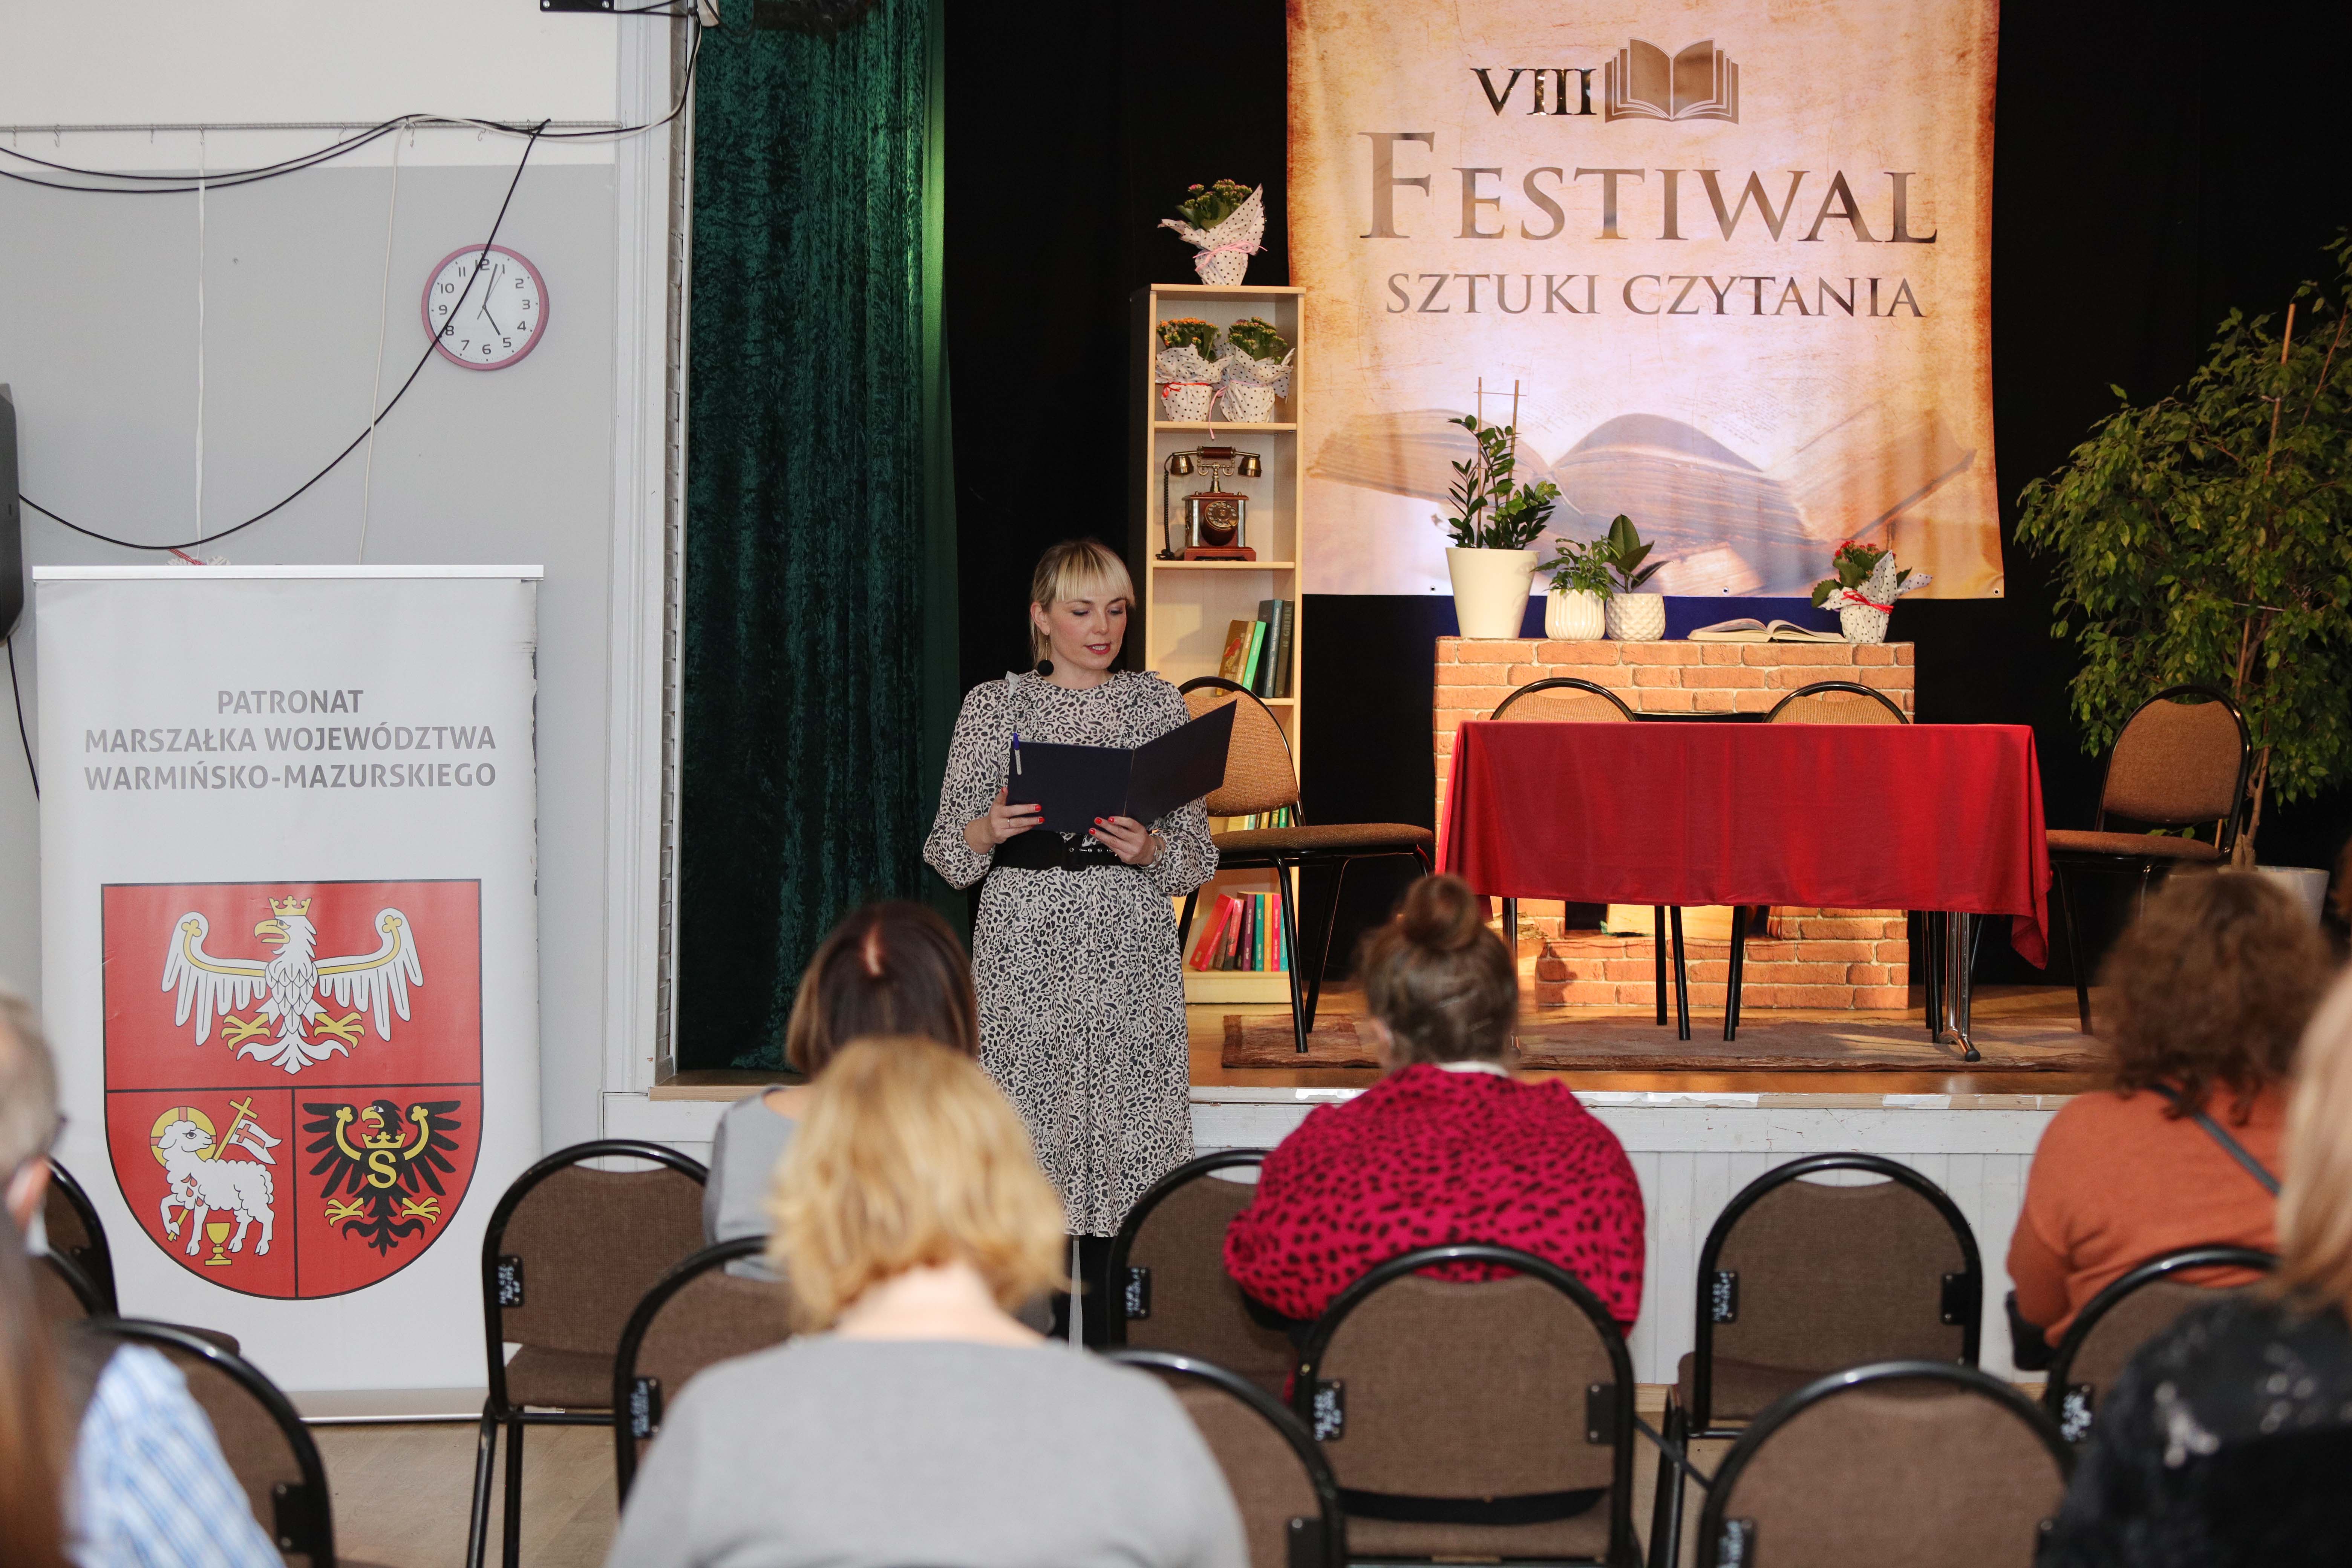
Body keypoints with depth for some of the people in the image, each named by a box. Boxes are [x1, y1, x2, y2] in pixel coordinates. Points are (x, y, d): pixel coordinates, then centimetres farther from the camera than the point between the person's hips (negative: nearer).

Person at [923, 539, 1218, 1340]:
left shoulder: (1157, 704, 11)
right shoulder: (993, 705, 7)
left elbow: (1199, 859, 10)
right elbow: (947, 854, 8)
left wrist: (1149, 849, -10)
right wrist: (987, 830, -12)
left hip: (1129, 953, 1)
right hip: (1023, 950, -1)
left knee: (1126, 1136, -4)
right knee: (1024, 1133, -6)